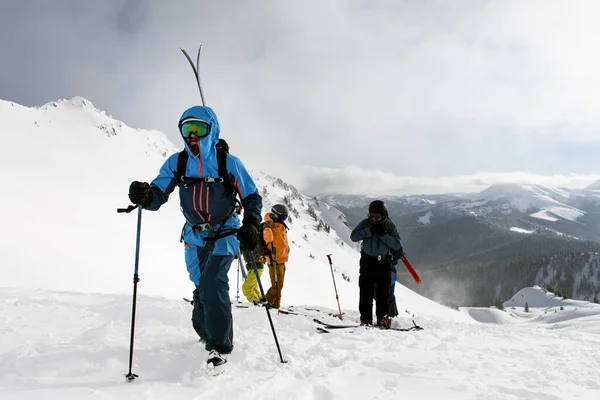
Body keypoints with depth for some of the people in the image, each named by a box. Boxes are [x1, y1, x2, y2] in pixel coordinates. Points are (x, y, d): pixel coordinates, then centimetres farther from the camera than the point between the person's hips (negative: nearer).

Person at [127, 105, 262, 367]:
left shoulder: (229, 163, -11)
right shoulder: (176, 163, -4)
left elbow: (252, 198, -4)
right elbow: (158, 194, -8)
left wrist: (251, 224, -20)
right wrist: (144, 196, -32)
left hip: (225, 235, -3)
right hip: (194, 237, 4)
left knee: (212, 283, -20)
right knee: (202, 287, 10)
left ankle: (219, 347, -11)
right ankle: (205, 331, 37)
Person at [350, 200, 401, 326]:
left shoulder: (389, 225, -2)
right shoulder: (365, 223, -1)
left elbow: (397, 245, -10)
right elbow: (353, 236, -12)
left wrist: (383, 234, -20)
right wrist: (370, 230, -20)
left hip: (383, 263, -1)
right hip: (367, 262, 1)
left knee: (383, 293, 1)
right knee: (365, 293, 2)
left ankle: (382, 320, 9)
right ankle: (365, 320, 8)